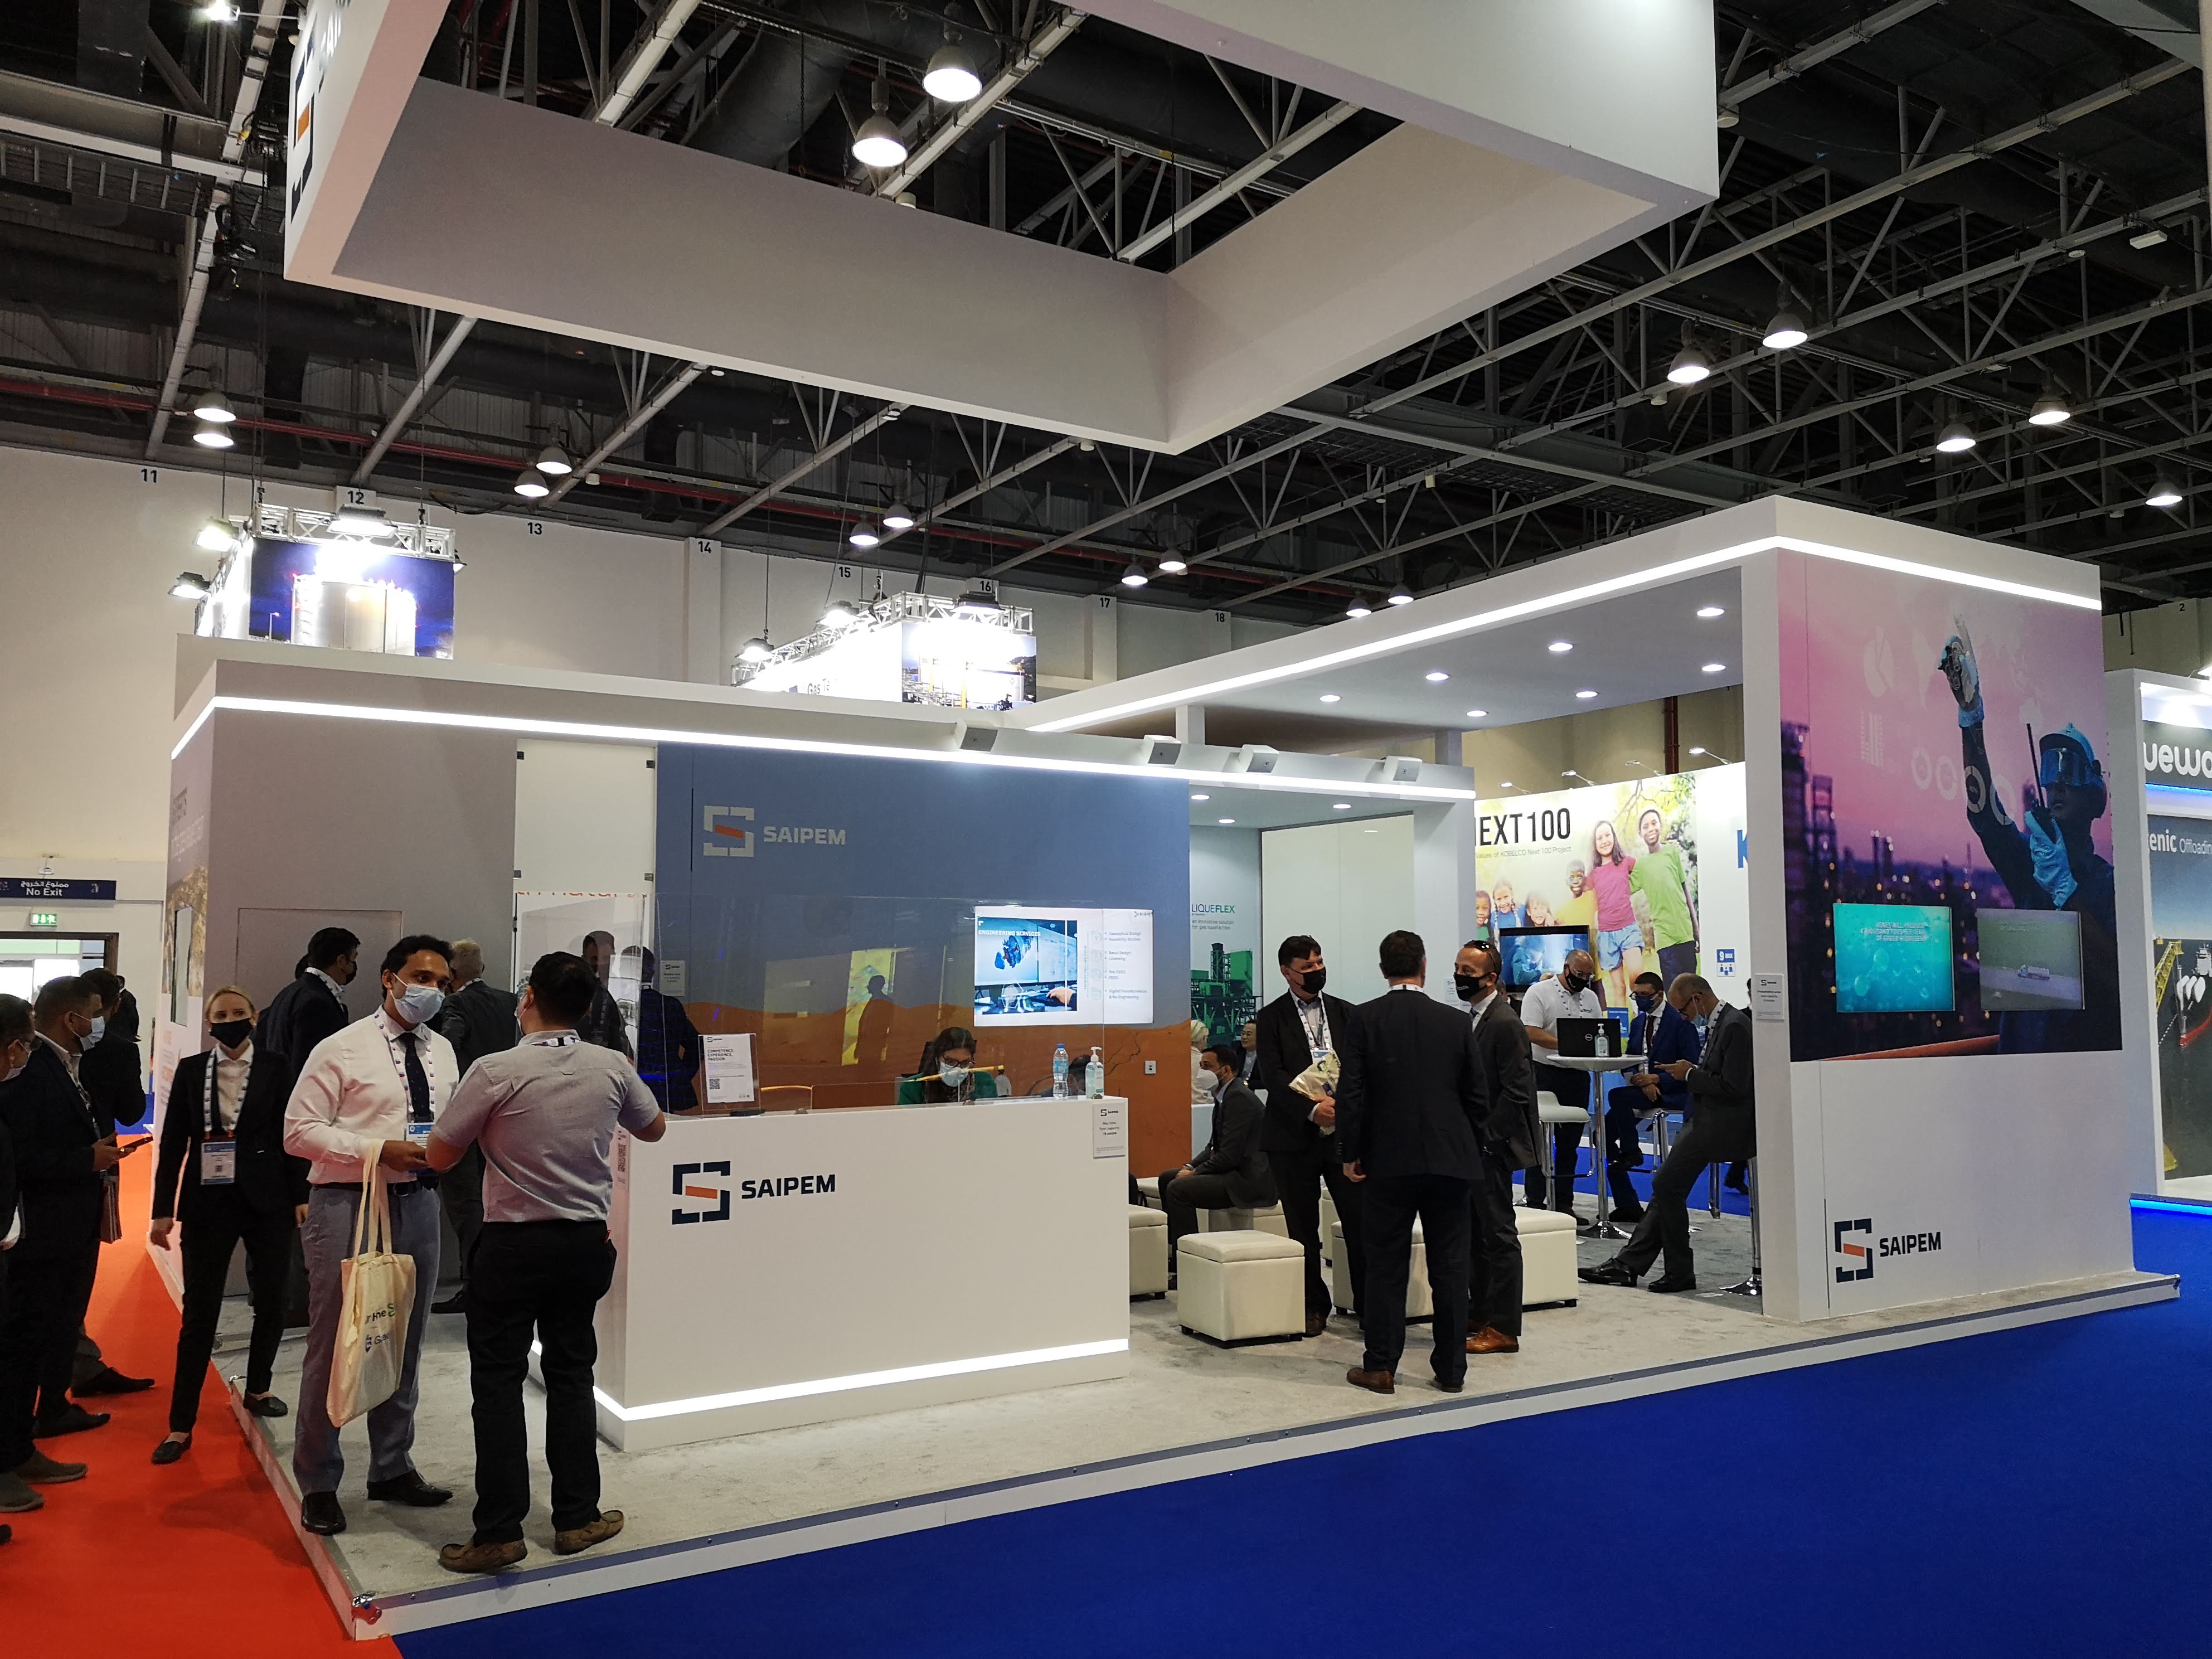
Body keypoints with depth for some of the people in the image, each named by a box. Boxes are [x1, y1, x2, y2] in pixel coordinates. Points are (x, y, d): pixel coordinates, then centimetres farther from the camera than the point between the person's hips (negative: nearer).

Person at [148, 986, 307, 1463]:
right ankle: (181, 1426, 7)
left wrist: (300, 1196, -2)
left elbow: (289, 1135, 1)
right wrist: (163, 1210, 0)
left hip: (267, 1202, 0)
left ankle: (257, 1389, 31)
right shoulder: (190, 1070, 3)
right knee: (199, 1313, 1)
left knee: (272, 1303, 9)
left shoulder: (275, 1069, 0)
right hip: (208, 1203, 0)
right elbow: (173, 1143, 3)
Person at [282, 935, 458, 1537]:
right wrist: (379, 1150, -20)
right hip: (349, 1201, -6)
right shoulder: (341, 1049, -8)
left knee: (404, 1344, 16)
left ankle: (392, 1467, 32)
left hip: (417, 1202, 6)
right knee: (333, 1346, 3)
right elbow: (298, 1130, -11)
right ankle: (318, 1483, 20)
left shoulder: (443, 1053, 9)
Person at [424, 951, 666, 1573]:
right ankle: (578, 1517, 20)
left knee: (498, 1382, 5)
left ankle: (499, 1532, 7)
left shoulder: (496, 1072, -15)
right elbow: (655, 1128, 14)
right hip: (584, 1243, 4)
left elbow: (439, 1157, -5)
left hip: (512, 1246, -3)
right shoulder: (612, 1068, -4)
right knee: (570, 1375, 14)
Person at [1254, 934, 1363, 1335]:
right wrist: (1311, 1109, -21)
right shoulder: (1271, 1018, 1)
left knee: (1362, 1222, -3)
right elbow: (1273, 1077, -9)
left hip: (1344, 1131, 2)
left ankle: (1368, 1304, 8)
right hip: (1294, 1136, -1)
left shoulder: (1346, 1012, 10)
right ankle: (1314, 1308, 20)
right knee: (1303, 1231, 7)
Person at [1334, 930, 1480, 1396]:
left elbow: (1351, 1093, -8)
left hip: (1390, 1161, -1)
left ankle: (1380, 1367, 11)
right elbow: (1476, 1096, 4)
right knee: (1450, 1267, 9)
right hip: (1452, 1160, 1)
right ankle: (1451, 1369, 15)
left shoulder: (1363, 1019, -5)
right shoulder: (1457, 1022, 1)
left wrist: (1351, 1153, 1)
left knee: (1386, 1266, 7)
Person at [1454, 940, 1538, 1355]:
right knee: (1474, 1233, 16)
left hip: (1490, 1148, -9)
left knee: (1498, 1235, -1)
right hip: (1467, 1145, 9)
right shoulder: (1471, 1018, 12)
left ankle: (1503, 1329, 6)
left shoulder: (1505, 1024, -16)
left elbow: (1516, 1090, -19)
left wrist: (1486, 1138, -18)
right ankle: (1480, 1313, 27)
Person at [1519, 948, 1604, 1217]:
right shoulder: (1539, 992, -5)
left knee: (1570, 1143, 9)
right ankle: (1535, 1204, 2)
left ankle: (1564, 1204, 16)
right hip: (1545, 1074, -6)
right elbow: (1532, 1033, -14)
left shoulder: (1591, 998, 14)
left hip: (1578, 1076, 6)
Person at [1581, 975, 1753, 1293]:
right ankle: (1628, 1264, 12)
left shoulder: (1735, 1026, -18)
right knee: (1667, 1189, 9)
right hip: (1708, 1119, 11)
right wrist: (1692, 1072, 6)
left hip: (1720, 1124, -11)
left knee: (1667, 1186, -9)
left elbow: (1734, 1088, -23)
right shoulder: (1719, 1022, 14)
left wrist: (1690, 1074, -13)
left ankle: (1680, 1272, 2)